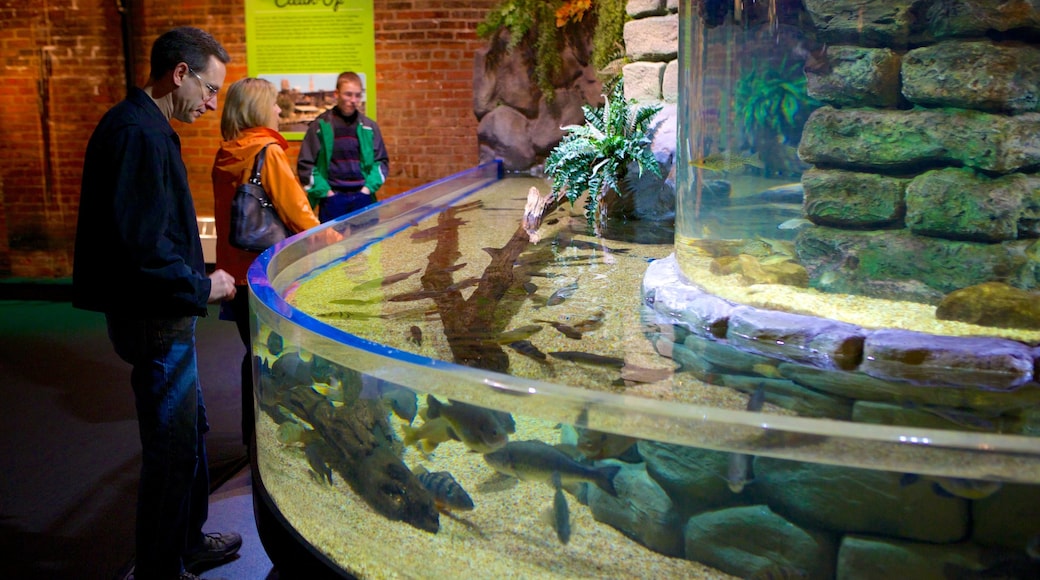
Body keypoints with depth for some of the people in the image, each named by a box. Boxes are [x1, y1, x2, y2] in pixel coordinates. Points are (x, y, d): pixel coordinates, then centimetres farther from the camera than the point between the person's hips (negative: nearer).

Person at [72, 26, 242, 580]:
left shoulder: (142, 127, 12)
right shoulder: (139, 134, -21)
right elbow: (143, 244, -27)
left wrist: (196, 280, 11)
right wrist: (201, 287, -15)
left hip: (162, 312, 11)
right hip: (155, 321, -11)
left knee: (189, 431, 23)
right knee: (171, 449, 1)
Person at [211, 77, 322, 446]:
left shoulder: (225, 156, 7)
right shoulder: (267, 152, -15)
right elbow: (297, 211, -16)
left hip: (235, 268, 7)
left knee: (255, 353, 17)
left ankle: (252, 432, 28)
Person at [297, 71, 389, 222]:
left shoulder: (369, 127, 10)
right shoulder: (321, 126, 2)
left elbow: (382, 161, 16)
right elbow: (305, 164, 2)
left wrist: (369, 187, 2)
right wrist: (324, 191, -6)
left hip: (363, 199, 3)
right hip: (332, 199, -2)